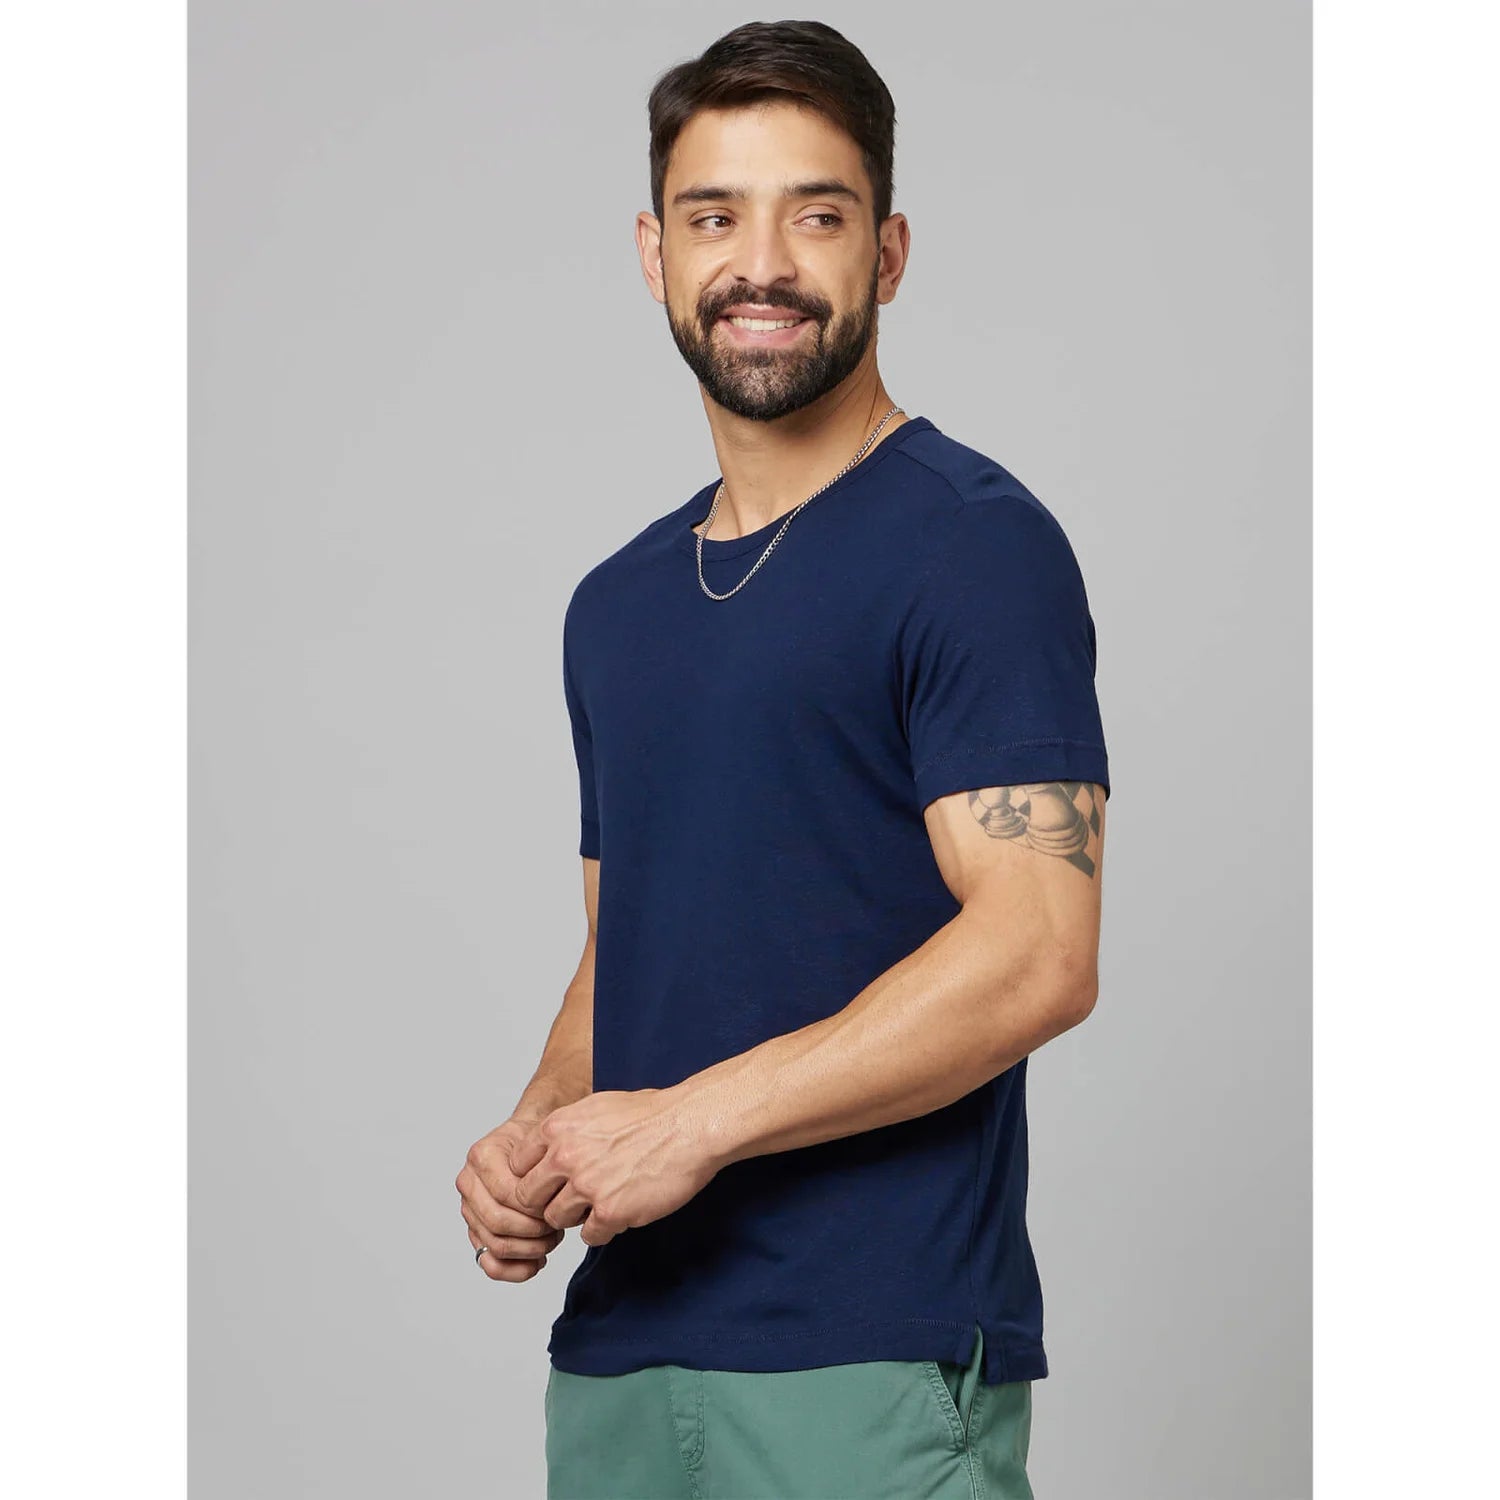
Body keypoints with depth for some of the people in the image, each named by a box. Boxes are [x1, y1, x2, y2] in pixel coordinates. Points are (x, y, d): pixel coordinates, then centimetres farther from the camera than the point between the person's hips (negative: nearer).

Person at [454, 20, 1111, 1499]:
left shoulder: (973, 543, -8)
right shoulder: (617, 603, 15)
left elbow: (1037, 955, -16)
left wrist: (691, 1123, -17)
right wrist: (537, 1137, 0)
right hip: (619, 1344, 7)